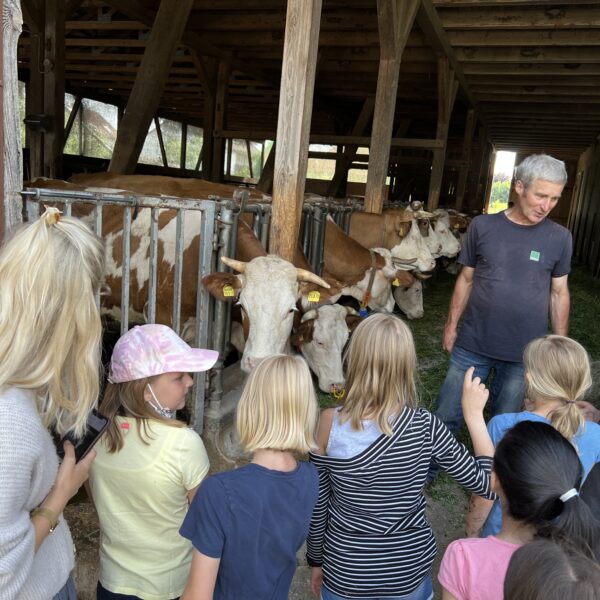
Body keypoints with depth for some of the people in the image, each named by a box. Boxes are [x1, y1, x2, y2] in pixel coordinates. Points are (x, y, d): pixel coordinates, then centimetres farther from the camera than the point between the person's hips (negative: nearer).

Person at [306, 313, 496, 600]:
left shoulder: (330, 423, -22)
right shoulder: (424, 426, -22)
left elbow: (317, 506, -9)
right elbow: (490, 485, -11)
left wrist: (316, 561, 8)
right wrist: (474, 414, -6)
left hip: (346, 572, 0)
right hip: (409, 569, 1)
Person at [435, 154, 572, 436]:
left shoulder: (559, 237, -1)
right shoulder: (482, 226, -3)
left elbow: (559, 293, 6)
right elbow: (466, 280, 5)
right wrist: (451, 325, 5)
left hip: (525, 354, 0)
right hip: (472, 346, 0)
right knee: (446, 417, 10)